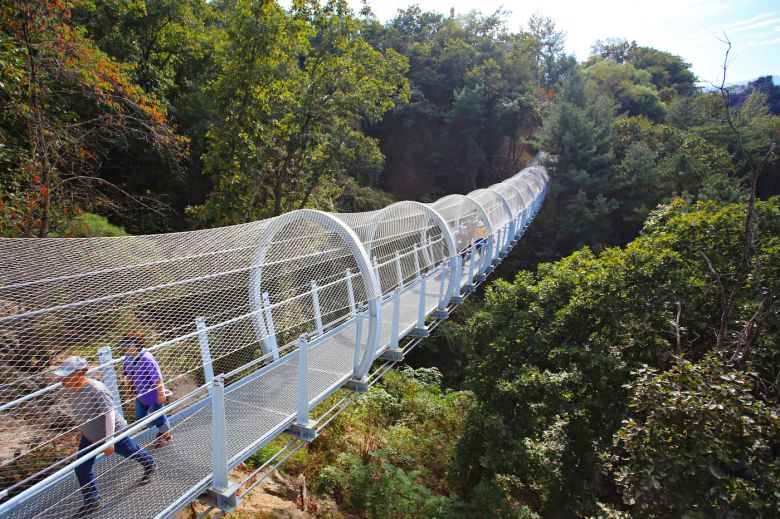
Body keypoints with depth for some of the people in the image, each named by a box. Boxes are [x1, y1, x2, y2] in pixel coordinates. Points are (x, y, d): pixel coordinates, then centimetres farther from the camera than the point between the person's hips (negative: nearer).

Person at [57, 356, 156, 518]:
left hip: (113, 434, -7)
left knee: (131, 452, 16)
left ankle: (150, 465, 46)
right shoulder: (71, 389, -10)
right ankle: (91, 501, 27)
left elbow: (109, 414, -32)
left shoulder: (96, 390, -36)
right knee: (81, 469, 8)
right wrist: (83, 429, 19)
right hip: (89, 436, 8)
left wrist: (108, 440, -30)